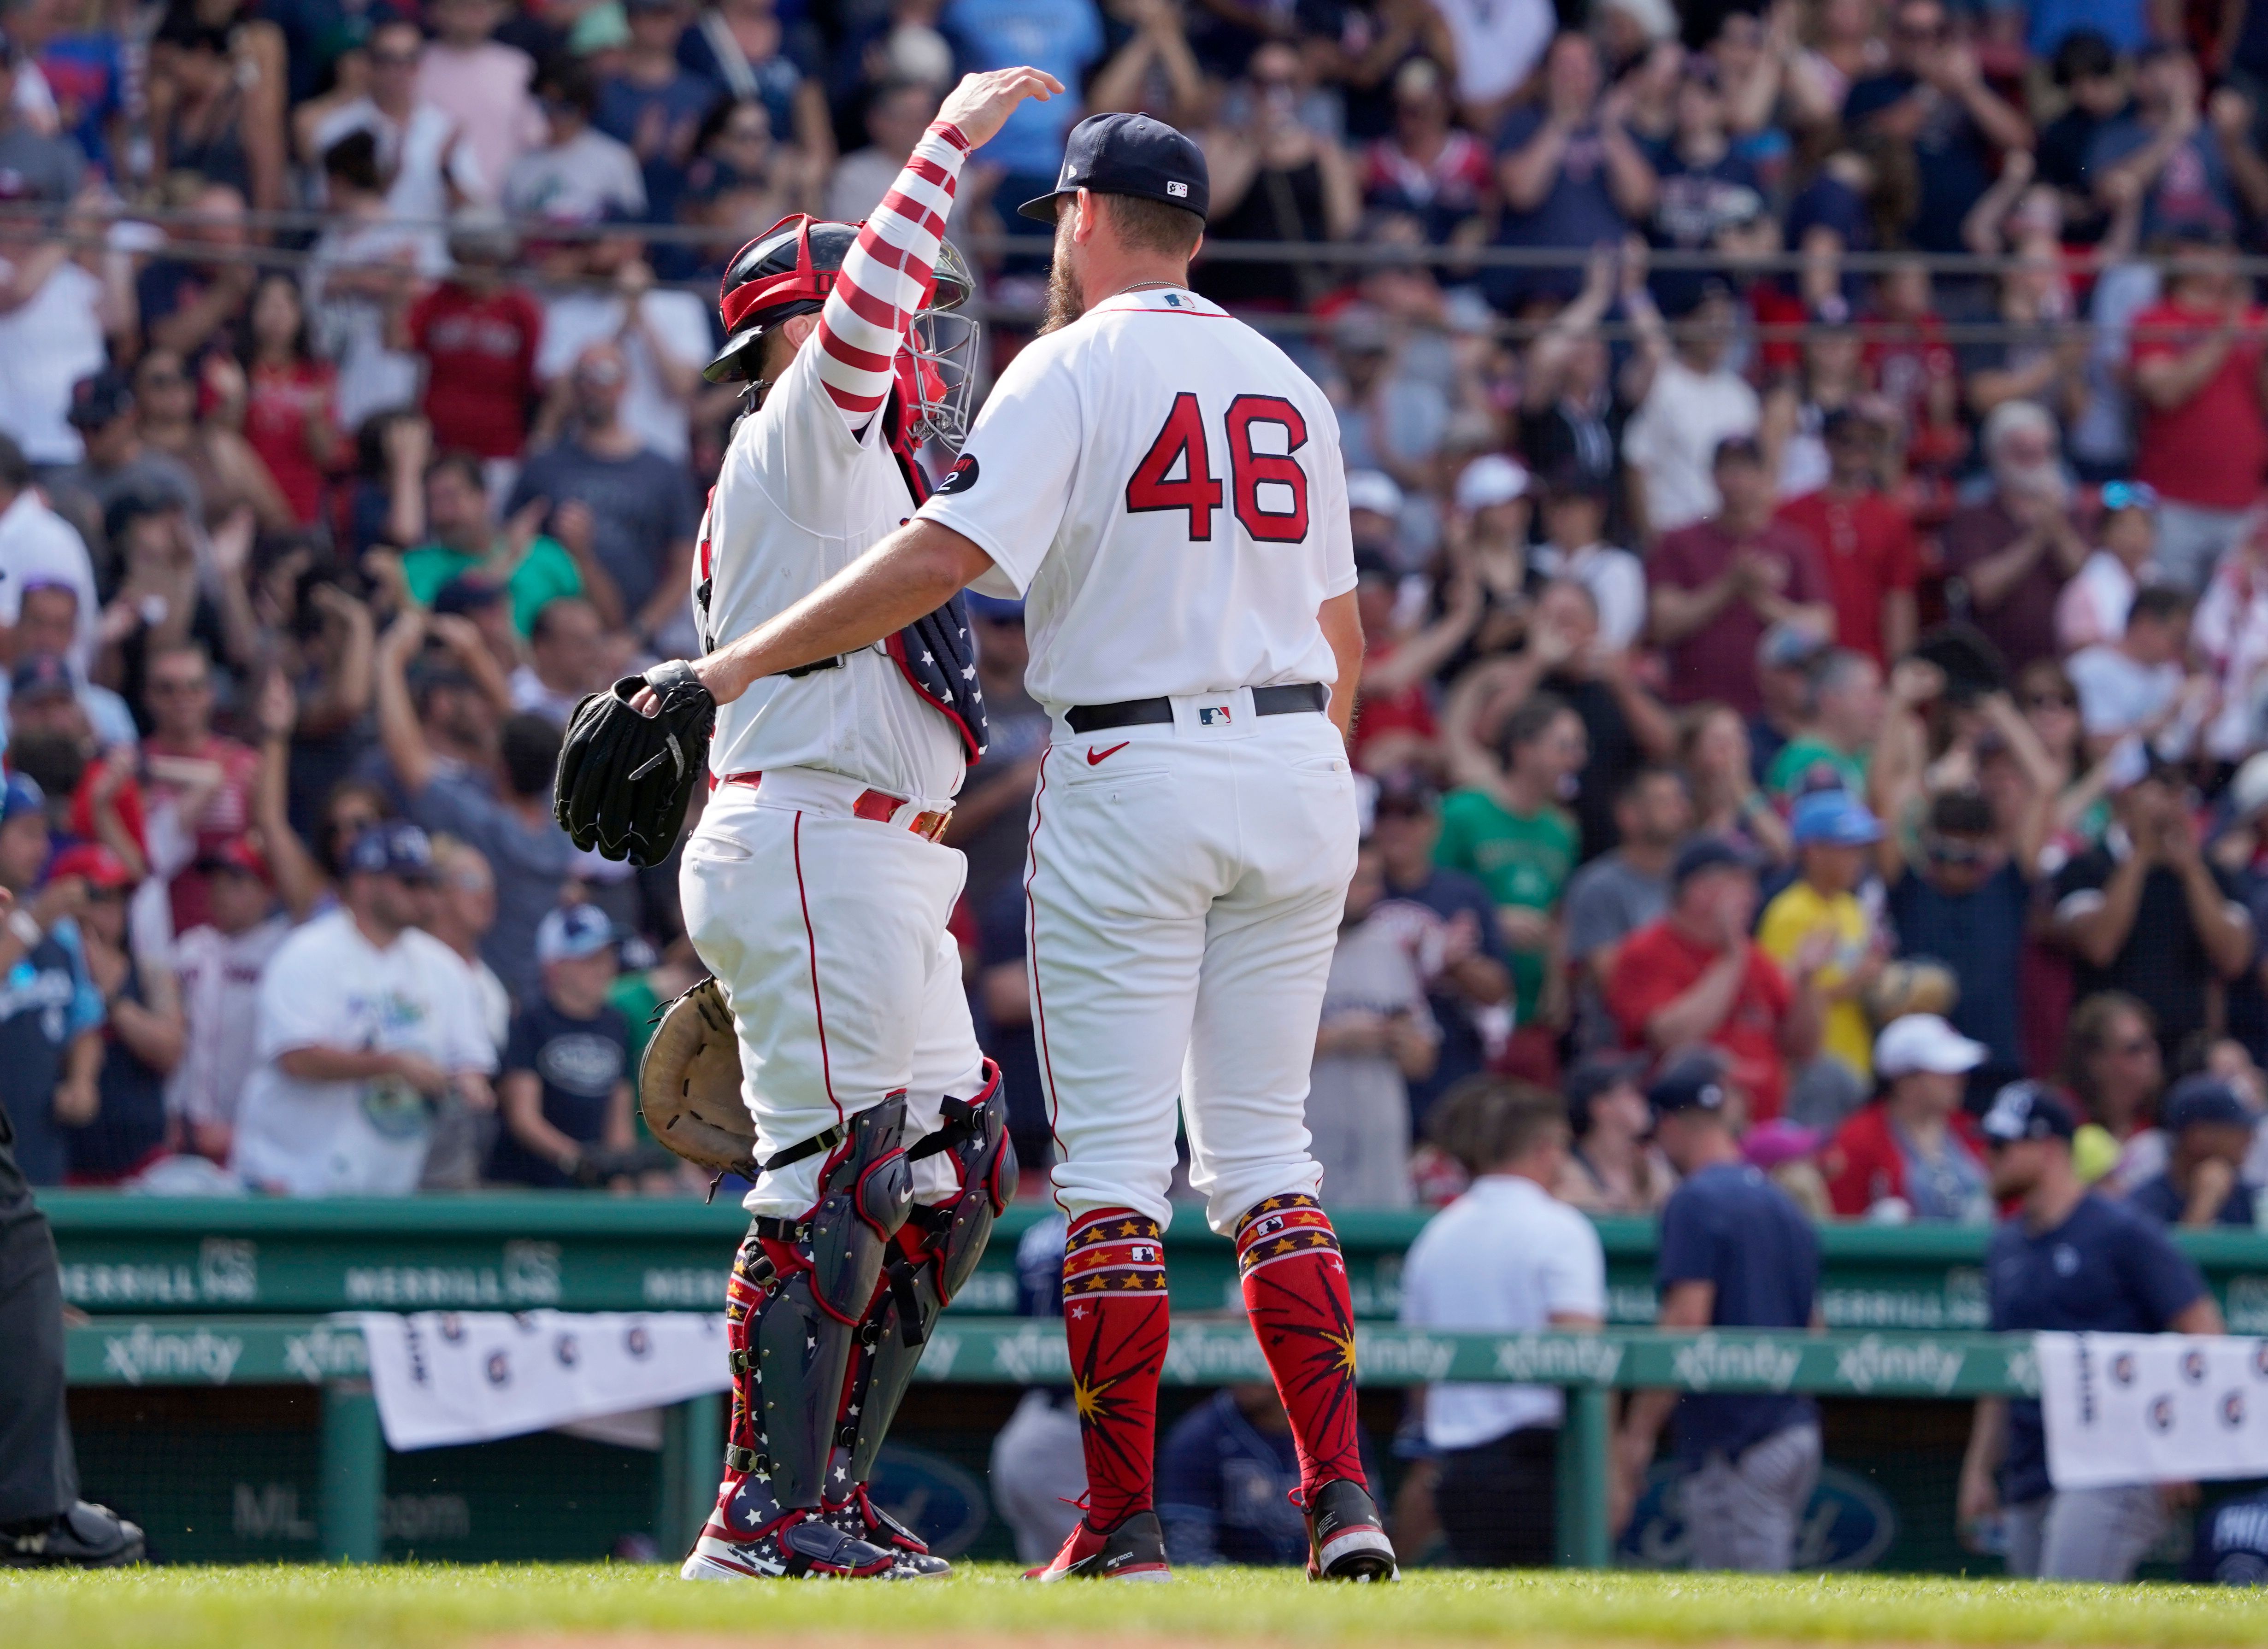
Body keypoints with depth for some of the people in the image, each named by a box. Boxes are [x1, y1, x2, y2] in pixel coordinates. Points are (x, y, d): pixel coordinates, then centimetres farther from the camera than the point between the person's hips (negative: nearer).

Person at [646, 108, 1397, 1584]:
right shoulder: (1290, 385, 14)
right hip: (1296, 772, 6)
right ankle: (1343, 1493, -3)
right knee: (1261, 1148, 9)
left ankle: (1125, 1521, -4)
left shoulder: (1073, 369, -6)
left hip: (1132, 773, -6)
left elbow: (945, 554, -18)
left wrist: (740, 664, -15)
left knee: (1115, 1160, -2)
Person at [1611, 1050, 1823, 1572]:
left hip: (1735, 1445, -8)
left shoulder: (1696, 1201, -9)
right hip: (1798, 1430, 8)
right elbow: (1813, 1329, 19)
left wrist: (1637, 1434, -14)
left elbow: (1686, 1324, -17)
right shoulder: (1785, 1205, 17)